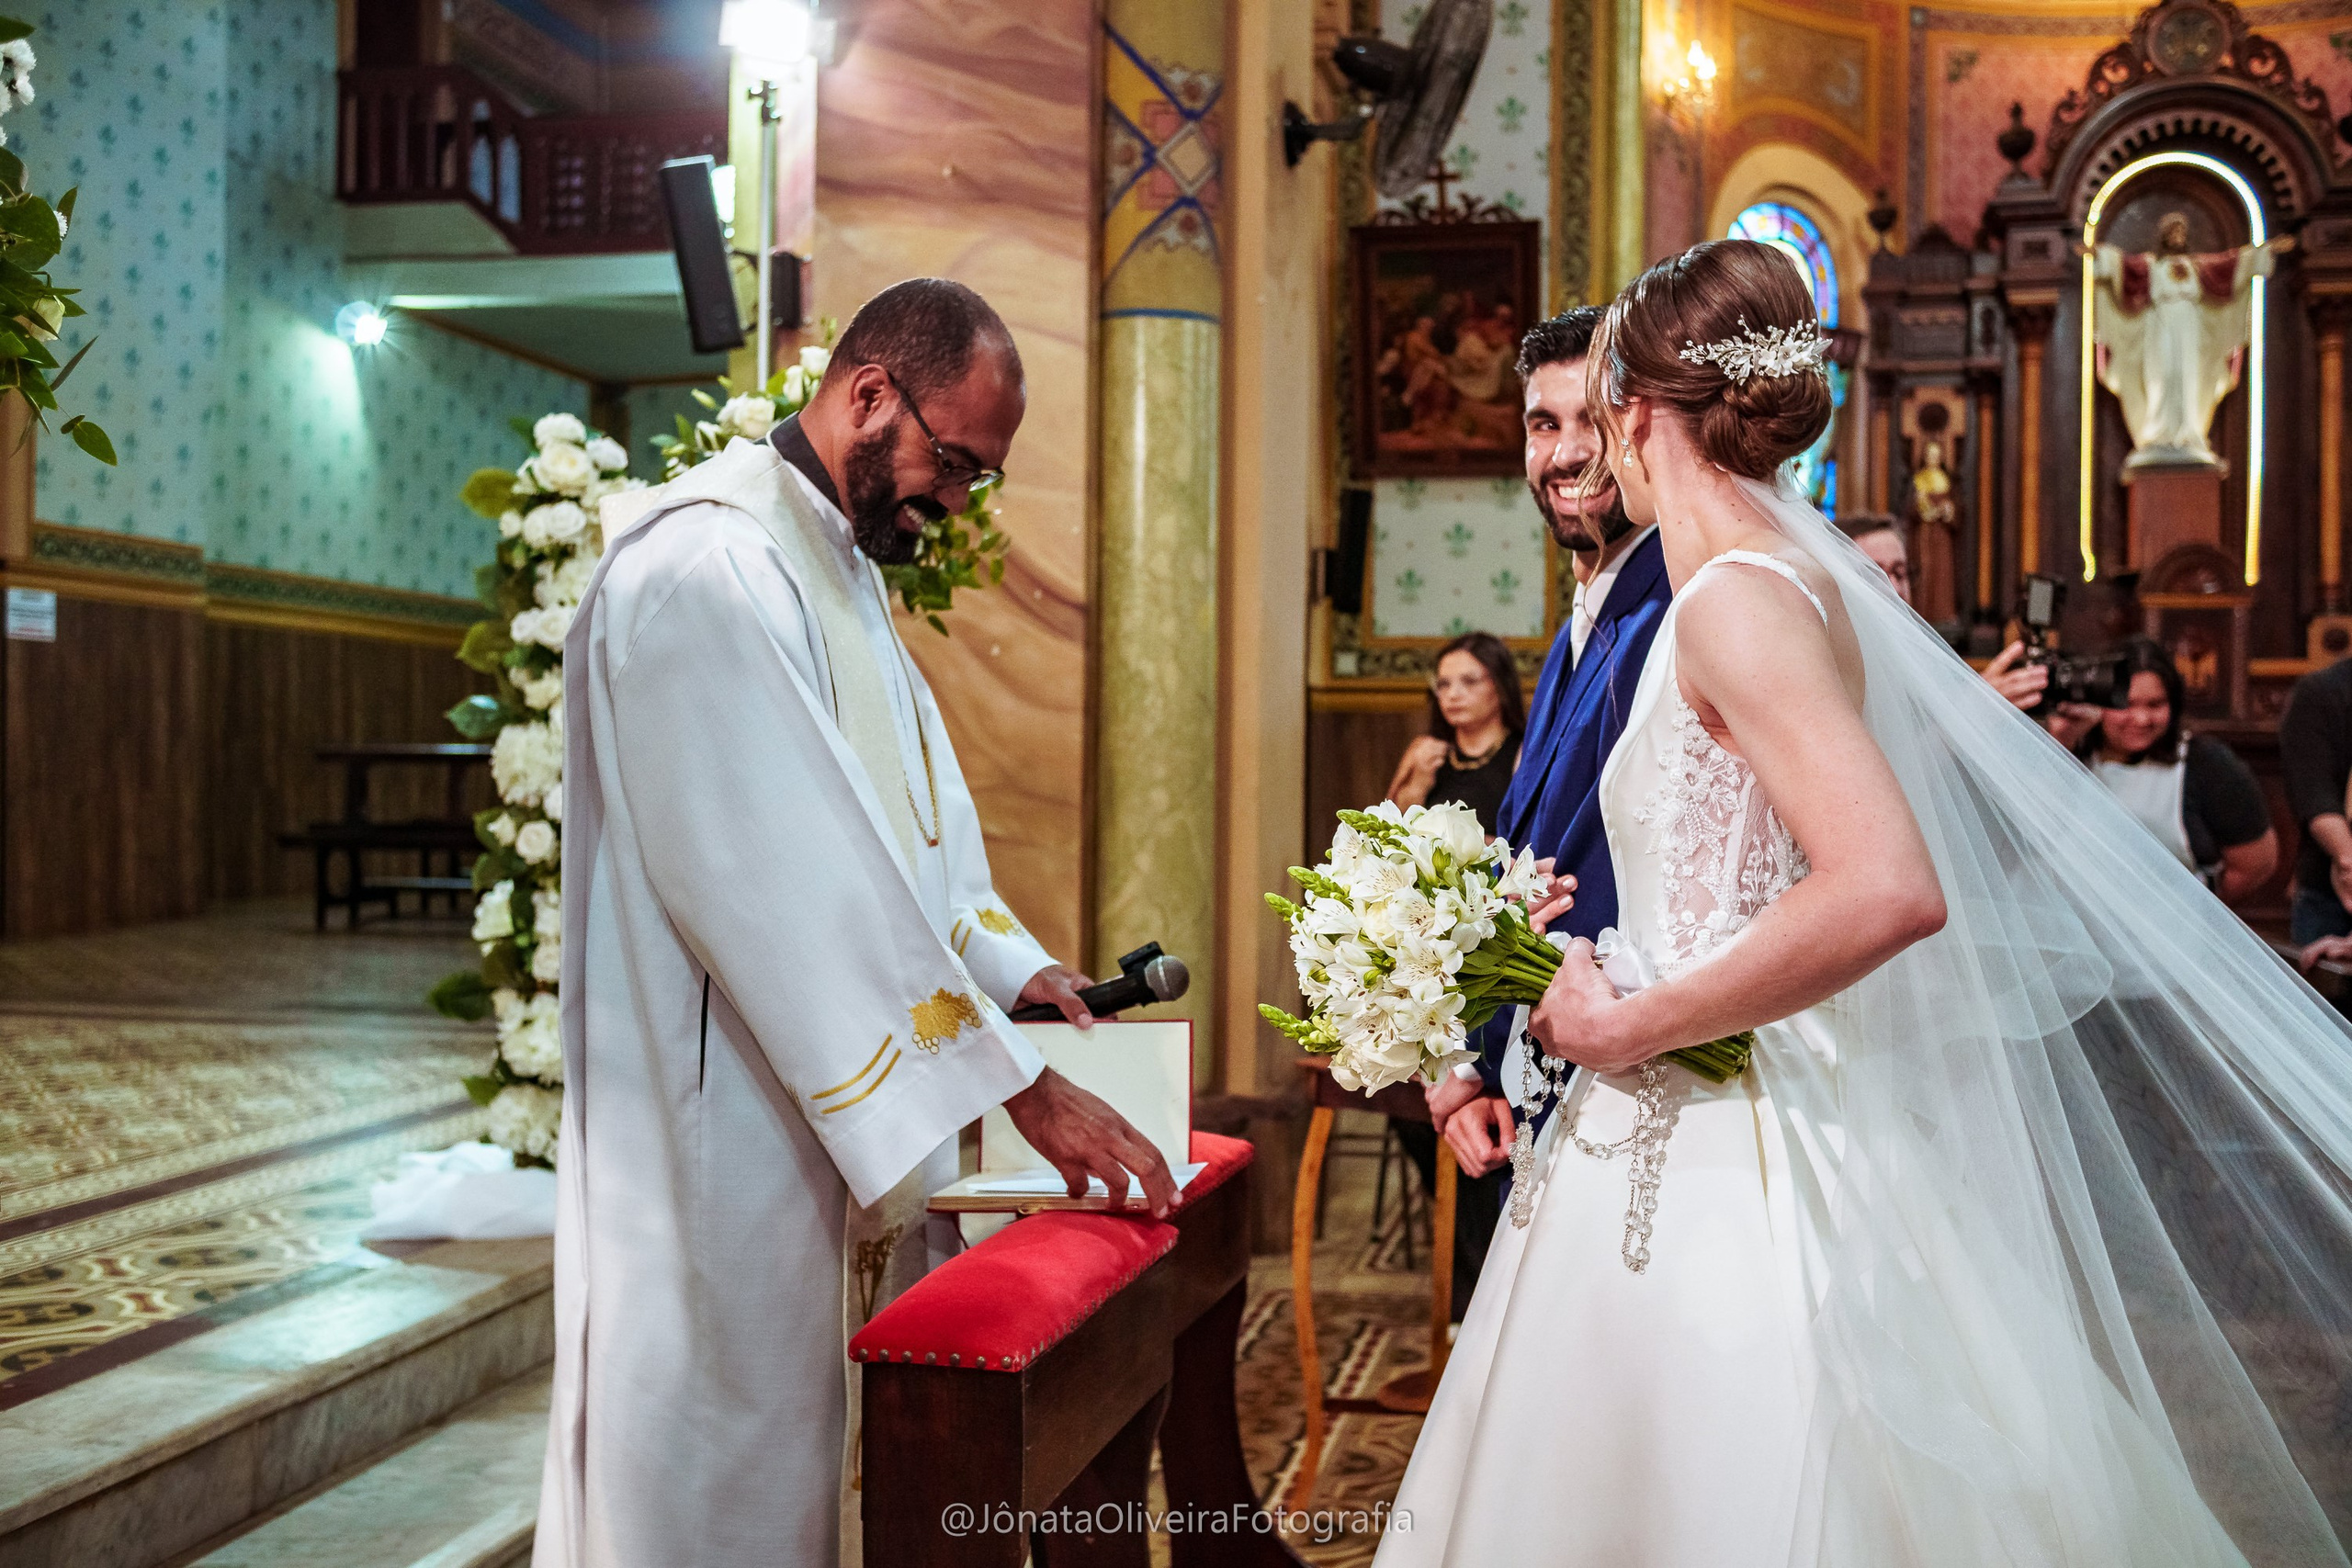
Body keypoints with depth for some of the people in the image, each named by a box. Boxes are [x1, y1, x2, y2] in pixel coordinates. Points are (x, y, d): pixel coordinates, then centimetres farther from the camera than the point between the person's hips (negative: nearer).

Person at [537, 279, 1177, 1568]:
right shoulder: (707, 567, -20)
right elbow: (795, 880, -27)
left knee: (840, 1450, 16)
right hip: (729, 1120, -10)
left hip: (850, 1107, 10)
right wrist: (1019, 1086, -24)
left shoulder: (844, 565, 14)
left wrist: (1014, 968, 6)